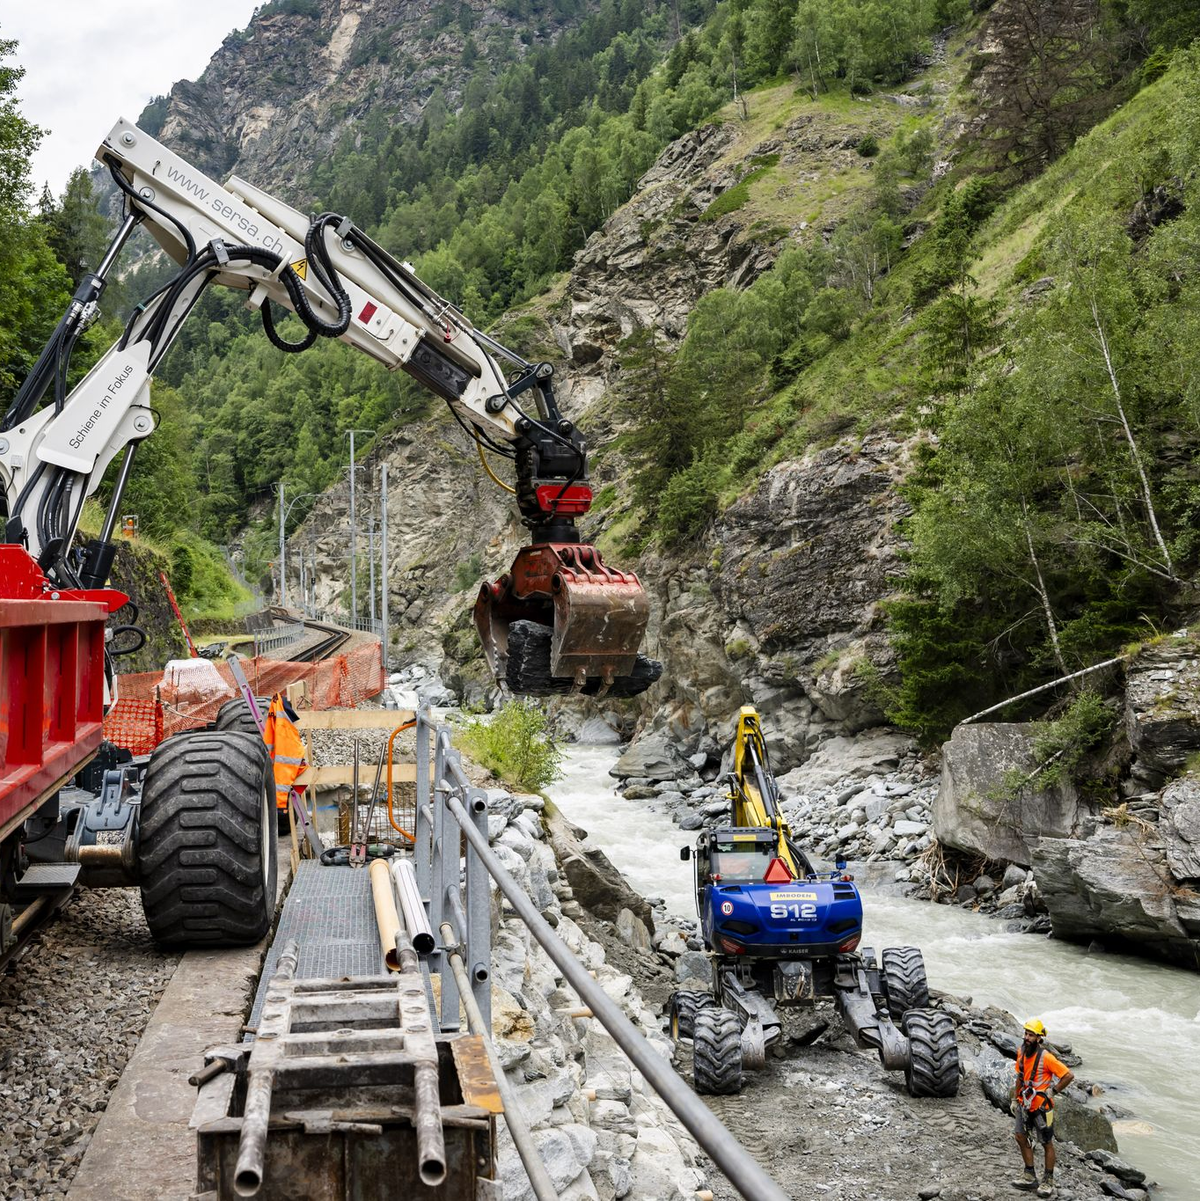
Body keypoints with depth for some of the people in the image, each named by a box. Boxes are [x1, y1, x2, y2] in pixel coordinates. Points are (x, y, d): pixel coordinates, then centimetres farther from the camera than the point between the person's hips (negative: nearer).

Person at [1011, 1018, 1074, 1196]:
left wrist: (1053, 1091, -13)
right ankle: (1030, 1176, 18)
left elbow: (1069, 1075, -18)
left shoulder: (1045, 1057, -22)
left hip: (1041, 1105, -7)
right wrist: (1015, 1099, 15)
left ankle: (1048, 1182, 17)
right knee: (1020, 1136, 6)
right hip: (1025, 1103, 7)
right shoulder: (1021, 1053, 0)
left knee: (1047, 1144, 6)